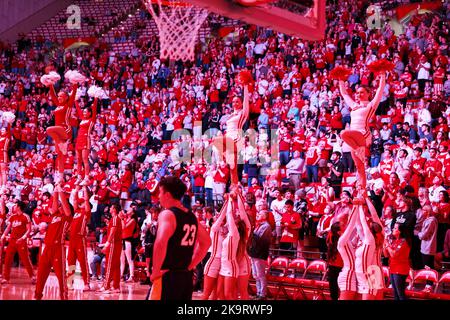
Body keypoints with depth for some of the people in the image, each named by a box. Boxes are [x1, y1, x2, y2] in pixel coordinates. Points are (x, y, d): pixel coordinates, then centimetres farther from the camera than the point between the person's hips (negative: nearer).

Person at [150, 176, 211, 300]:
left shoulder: (167, 214, -12)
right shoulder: (191, 217, 13)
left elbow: (161, 243, -28)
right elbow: (206, 242, 24)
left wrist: (156, 271, -18)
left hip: (167, 276, -8)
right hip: (186, 276, 8)